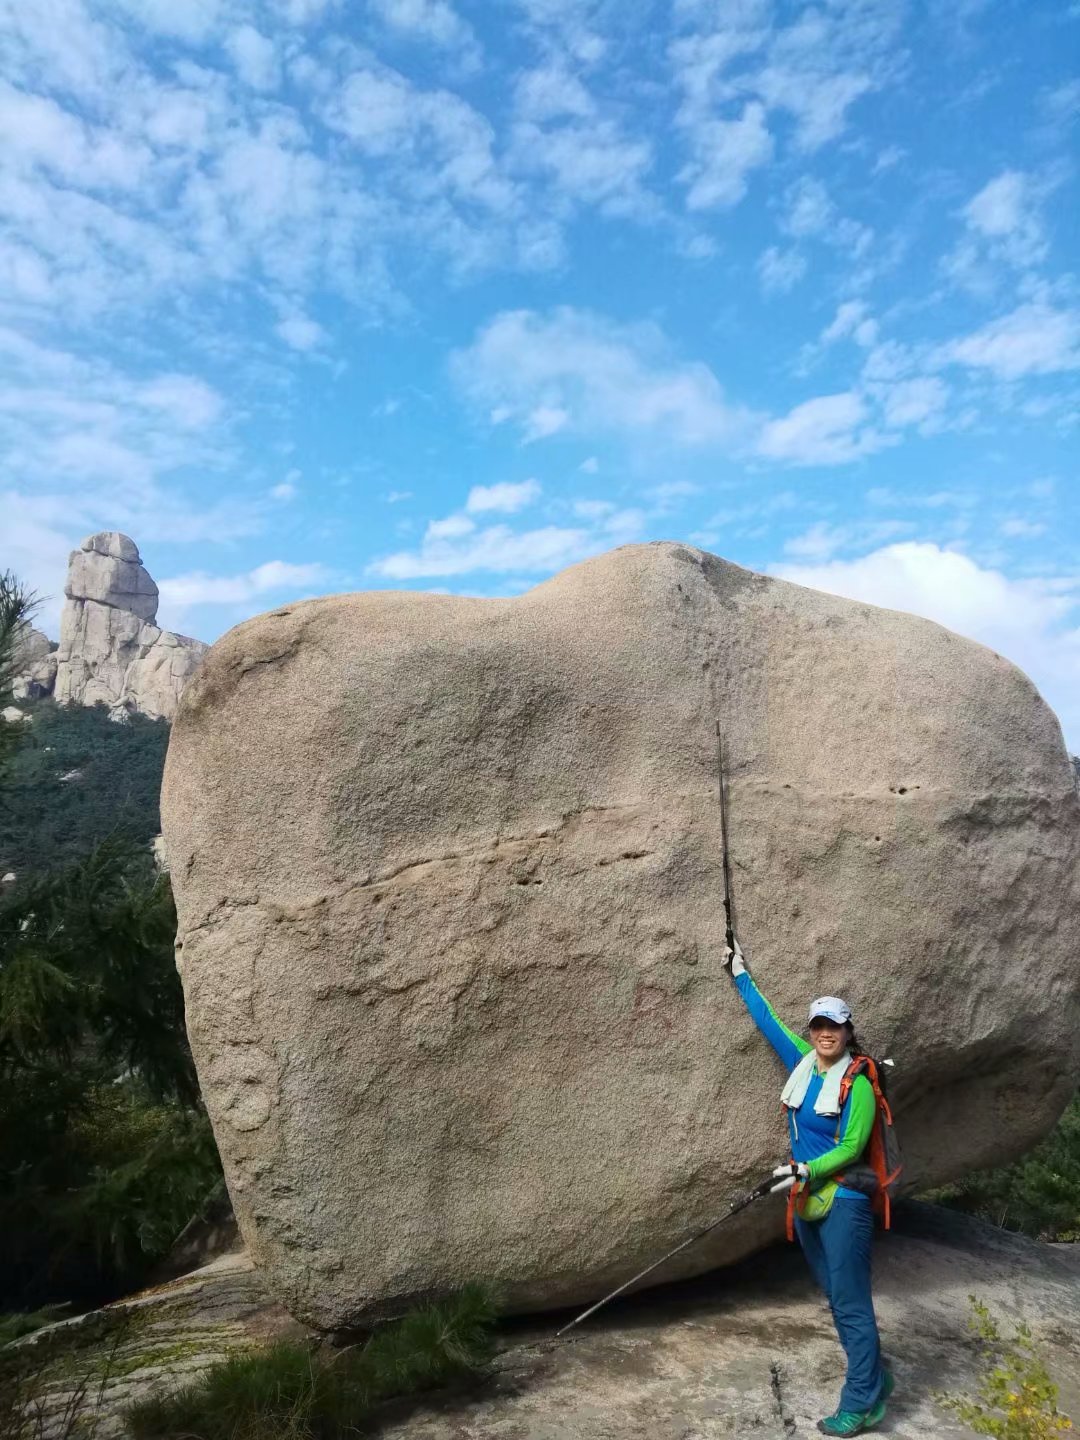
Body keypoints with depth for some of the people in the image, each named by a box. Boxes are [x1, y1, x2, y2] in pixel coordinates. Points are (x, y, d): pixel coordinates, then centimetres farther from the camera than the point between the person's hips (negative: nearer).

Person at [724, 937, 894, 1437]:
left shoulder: (858, 1084, -14)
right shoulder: (802, 1062, 2)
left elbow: (850, 1147, -15)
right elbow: (768, 1020, 11)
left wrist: (807, 1170, -24)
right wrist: (740, 975, 16)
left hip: (843, 1203, -7)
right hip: (807, 1200, 7)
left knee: (851, 1303, -2)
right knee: (836, 1298, 16)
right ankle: (875, 1380, 31)